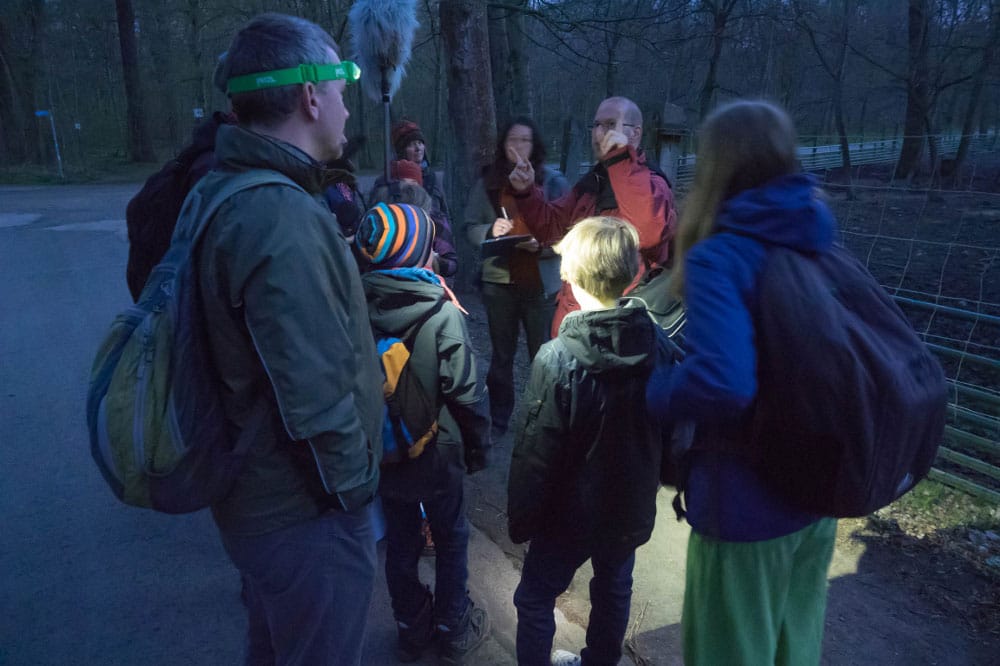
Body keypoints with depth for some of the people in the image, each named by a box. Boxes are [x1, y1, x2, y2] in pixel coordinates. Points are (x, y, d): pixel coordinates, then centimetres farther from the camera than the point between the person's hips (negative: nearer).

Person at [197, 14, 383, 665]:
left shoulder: (220, 190, 3)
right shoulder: (286, 220, -29)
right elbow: (317, 401, -30)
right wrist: (354, 496, -14)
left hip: (255, 495, 9)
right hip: (306, 518, -9)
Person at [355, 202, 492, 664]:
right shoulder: (441, 311, -22)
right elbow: (466, 392, -19)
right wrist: (478, 447, -4)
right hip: (435, 452, -4)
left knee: (400, 542, 20)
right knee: (451, 539, 18)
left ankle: (411, 629, 38)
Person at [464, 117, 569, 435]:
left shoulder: (553, 181, -2)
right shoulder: (486, 182, 4)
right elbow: (470, 228, 3)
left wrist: (542, 244, -23)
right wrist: (490, 230, -17)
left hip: (541, 282, -2)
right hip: (499, 281, 2)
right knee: (501, 354, 15)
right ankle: (498, 418, 28)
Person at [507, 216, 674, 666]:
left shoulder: (558, 359, -27)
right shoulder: (658, 344, -12)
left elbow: (536, 452, -20)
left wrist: (520, 519, -6)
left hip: (572, 511, -5)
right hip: (632, 506, 5)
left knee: (535, 597, 16)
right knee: (614, 591, 25)